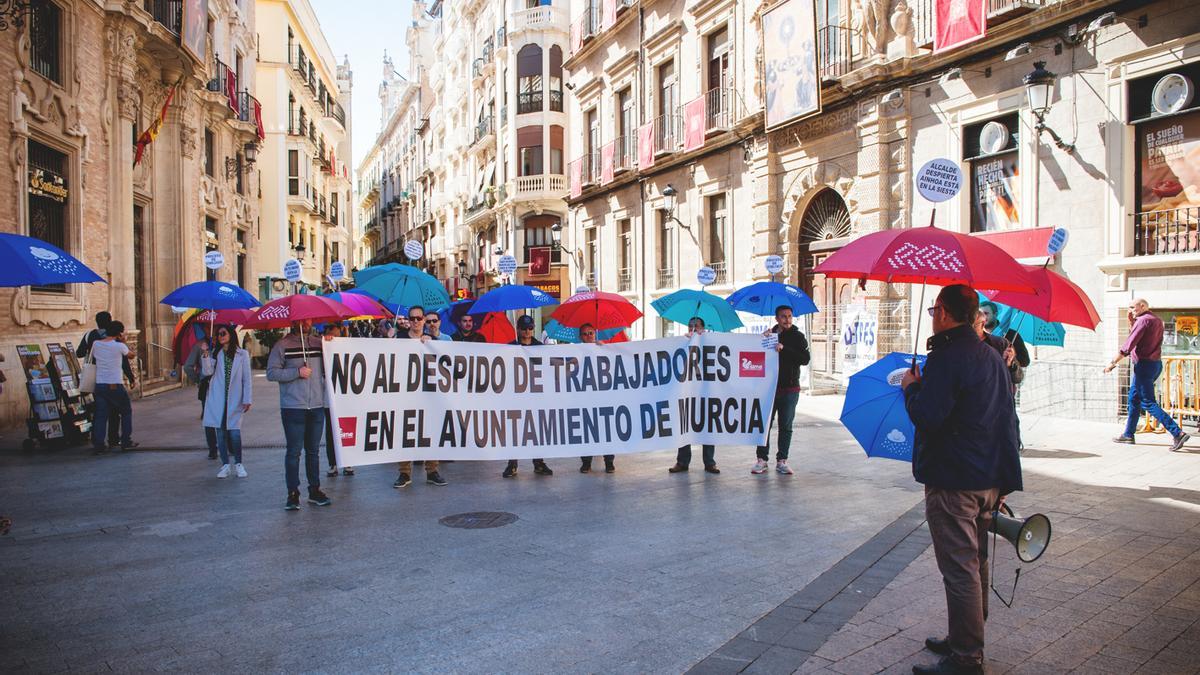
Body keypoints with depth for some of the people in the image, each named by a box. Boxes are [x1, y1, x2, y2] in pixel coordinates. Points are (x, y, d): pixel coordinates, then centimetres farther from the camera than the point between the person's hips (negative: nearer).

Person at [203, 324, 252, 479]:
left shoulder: (242, 354, 3)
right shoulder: (216, 354, 10)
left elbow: (246, 379, 1)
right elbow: (208, 372, 1)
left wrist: (247, 400, -3)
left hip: (234, 400, -2)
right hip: (217, 400, 2)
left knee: (235, 433, -7)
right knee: (220, 432, 3)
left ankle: (238, 464, 9)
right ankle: (225, 465, 14)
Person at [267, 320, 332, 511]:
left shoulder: (319, 343, 10)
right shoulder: (282, 345, 0)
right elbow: (271, 372, -5)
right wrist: (297, 372, -15)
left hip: (317, 406, 4)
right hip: (293, 408, -4)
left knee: (313, 450, 12)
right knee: (293, 451, 0)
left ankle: (315, 490, 20)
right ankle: (293, 493, 8)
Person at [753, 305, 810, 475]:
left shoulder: (797, 337, 3)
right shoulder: (770, 334, 9)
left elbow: (805, 359, -10)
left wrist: (784, 348, -19)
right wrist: (763, 340, -9)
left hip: (789, 389, -1)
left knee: (786, 426, 6)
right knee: (765, 424, 1)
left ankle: (781, 461, 13)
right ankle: (762, 460, 9)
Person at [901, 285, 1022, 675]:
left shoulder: (946, 357, -18)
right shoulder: (992, 357, 13)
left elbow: (926, 416, -25)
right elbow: (1007, 420, 17)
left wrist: (911, 387, -6)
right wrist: (1003, 481, 23)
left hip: (953, 481, -10)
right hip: (990, 478, 10)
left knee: (959, 570, -2)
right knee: (975, 563, 19)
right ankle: (967, 641, 33)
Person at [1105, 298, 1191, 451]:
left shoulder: (1143, 320, -14)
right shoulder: (1157, 320, 15)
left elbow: (1128, 345, -19)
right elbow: (1135, 338, 21)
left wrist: (1113, 363, -15)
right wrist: (1131, 322, 12)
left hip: (1144, 364, -10)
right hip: (1155, 364, 10)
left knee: (1148, 403, -9)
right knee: (1134, 399, 16)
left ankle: (1178, 433, -16)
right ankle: (1129, 434, 21)